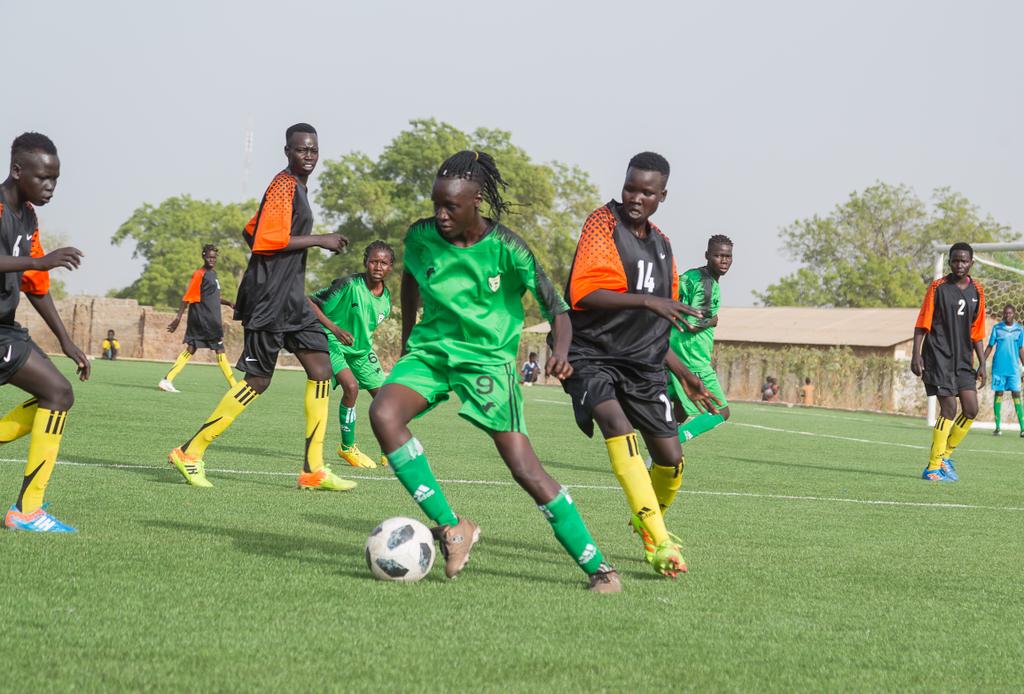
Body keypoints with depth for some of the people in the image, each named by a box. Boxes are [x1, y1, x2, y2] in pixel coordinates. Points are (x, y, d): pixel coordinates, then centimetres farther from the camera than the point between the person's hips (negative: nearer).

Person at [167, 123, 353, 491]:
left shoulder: (295, 186, 19)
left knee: (321, 369, 2)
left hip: (290, 297, 10)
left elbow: (251, 232, 25)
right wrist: (319, 240, -16)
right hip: (268, 299, -10)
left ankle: (313, 470, 3)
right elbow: (267, 239, -22)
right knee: (257, 381, -7)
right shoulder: (285, 185, -11)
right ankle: (190, 453, 2)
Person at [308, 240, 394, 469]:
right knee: (351, 386, -26)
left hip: (361, 349, 7)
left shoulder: (386, 299, -2)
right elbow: (311, 302, -22)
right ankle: (348, 448, -9)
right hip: (333, 343, -7)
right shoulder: (349, 285, -22)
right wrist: (335, 329, -31)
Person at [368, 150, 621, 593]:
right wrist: (407, 338, 21)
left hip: (488, 359, -3)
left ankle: (596, 565, 2)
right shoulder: (422, 236, -5)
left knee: (526, 470, -11)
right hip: (431, 350, 4)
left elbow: (556, 310, -15)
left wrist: (560, 352, -36)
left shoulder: (506, 250, -16)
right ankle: (451, 526, -16)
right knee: (382, 414, -26)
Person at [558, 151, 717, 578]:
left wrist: (684, 375, 24)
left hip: (642, 364, 7)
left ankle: (647, 522, 36)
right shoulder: (603, 224, -8)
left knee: (671, 458, 4)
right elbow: (582, 293, -23)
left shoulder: (661, 245, 14)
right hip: (592, 355, -6)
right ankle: (659, 542, -37)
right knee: (618, 426, -31)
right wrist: (647, 301, -31)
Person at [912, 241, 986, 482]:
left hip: (963, 359, 5)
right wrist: (916, 355, -15)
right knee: (949, 408, -12)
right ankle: (934, 467, -5)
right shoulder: (938, 288, -4)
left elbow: (976, 331, 15)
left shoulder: (977, 292, 9)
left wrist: (982, 364, 11)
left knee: (971, 409, -3)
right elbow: (922, 324, -6)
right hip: (938, 357, -5)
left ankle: (945, 454, 16)